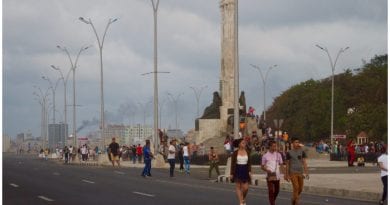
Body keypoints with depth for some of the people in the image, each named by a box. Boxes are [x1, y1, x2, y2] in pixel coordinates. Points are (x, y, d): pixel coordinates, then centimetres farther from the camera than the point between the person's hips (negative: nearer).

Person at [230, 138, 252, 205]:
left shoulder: (247, 152, 5)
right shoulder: (235, 153, -3)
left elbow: (249, 163, 6)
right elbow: (232, 163, -1)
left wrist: (249, 171, -6)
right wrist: (231, 173, -3)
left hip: (245, 170, 2)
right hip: (238, 170, -2)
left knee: (245, 188, -4)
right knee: (238, 186, 0)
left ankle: (243, 199, 23)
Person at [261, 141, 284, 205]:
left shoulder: (278, 155, 7)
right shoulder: (265, 156, -1)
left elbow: (281, 165, 10)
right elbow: (262, 167, 5)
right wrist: (267, 170, -16)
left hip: (277, 176, 3)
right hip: (270, 176, -3)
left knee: (276, 191, 10)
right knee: (271, 191, -9)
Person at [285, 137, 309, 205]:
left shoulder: (302, 152, 4)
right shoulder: (289, 153, -3)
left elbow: (304, 162, 0)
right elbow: (287, 164, 2)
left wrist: (306, 173, -8)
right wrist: (287, 175, 2)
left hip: (300, 172, 4)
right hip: (293, 172, -4)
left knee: (300, 189, 9)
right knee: (296, 187, -16)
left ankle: (294, 199, 33)